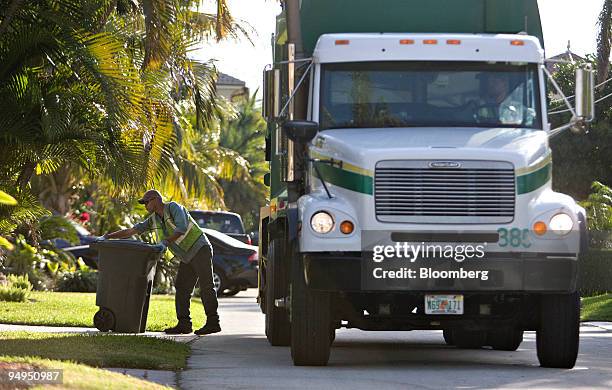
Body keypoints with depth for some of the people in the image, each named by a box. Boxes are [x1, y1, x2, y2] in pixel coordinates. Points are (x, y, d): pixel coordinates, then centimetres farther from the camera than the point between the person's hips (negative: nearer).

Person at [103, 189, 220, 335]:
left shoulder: (174, 207, -13)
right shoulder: (154, 220, 10)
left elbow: (182, 228, -28)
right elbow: (130, 231, 10)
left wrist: (166, 241, -32)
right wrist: (108, 236, 5)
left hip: (200, 250, -9)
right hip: (188, 258, 9)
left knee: (206, 286, -12)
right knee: (182, 289, 4)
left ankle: (213, 323, -16)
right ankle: (184, 324, 3)